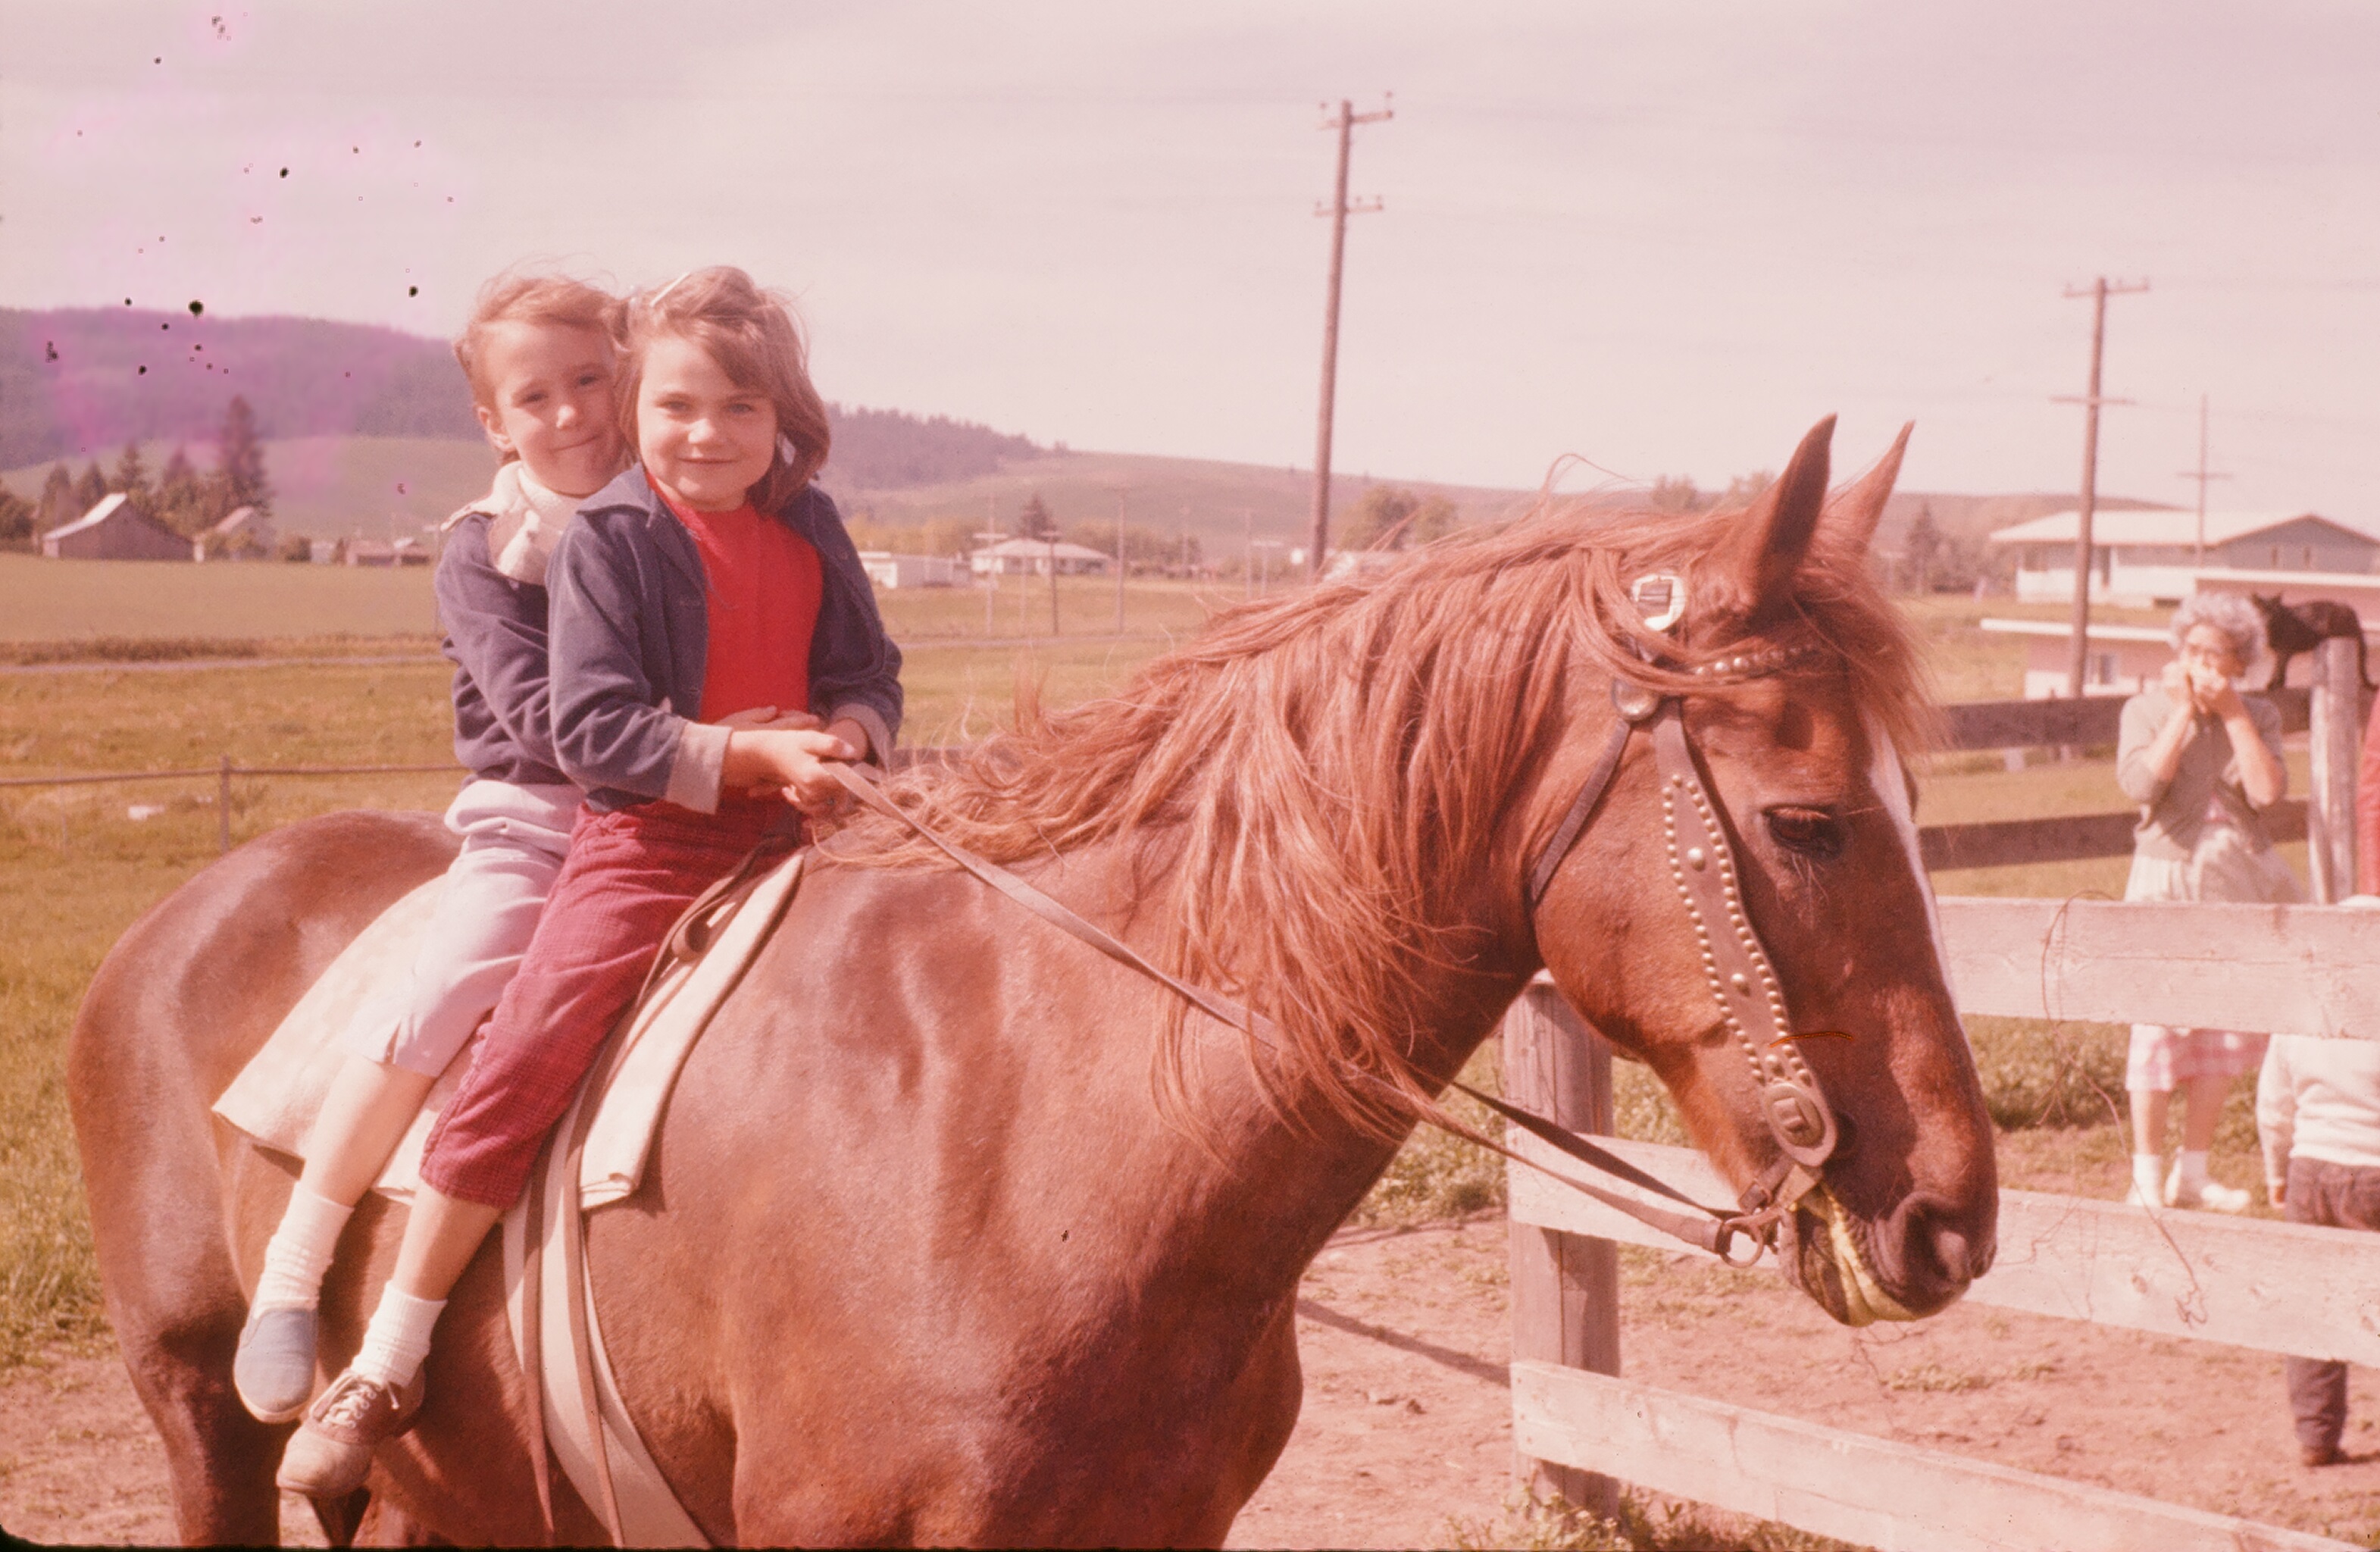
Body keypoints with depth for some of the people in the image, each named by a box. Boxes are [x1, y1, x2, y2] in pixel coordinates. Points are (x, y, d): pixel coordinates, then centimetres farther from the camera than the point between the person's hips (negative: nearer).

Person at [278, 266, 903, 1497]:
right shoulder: (608, 540, -7)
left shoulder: (809, 532, 8)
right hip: (645, 843, -5)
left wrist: (846, 735, -12)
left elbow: (870, 678, 12)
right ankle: (385, 1369, -8)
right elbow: (596, 729, -15)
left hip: (788, 838, 5)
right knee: (517, 1068, -18)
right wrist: (757, 753, -24)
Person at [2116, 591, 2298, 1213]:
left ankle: (2192, 1175, 16)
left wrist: (2231, 714, -12)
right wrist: (2184, 710, -14)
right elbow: (2141, 783, -18)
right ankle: (2147, 1177, 1)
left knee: (2223, 1029, 6)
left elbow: (2267, 792, -11)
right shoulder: (2146, 710, -1)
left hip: (2238, 882, 3)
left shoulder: (2258, 716, 6)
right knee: (2159, 1026, -7)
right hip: (2168, 881, -3)